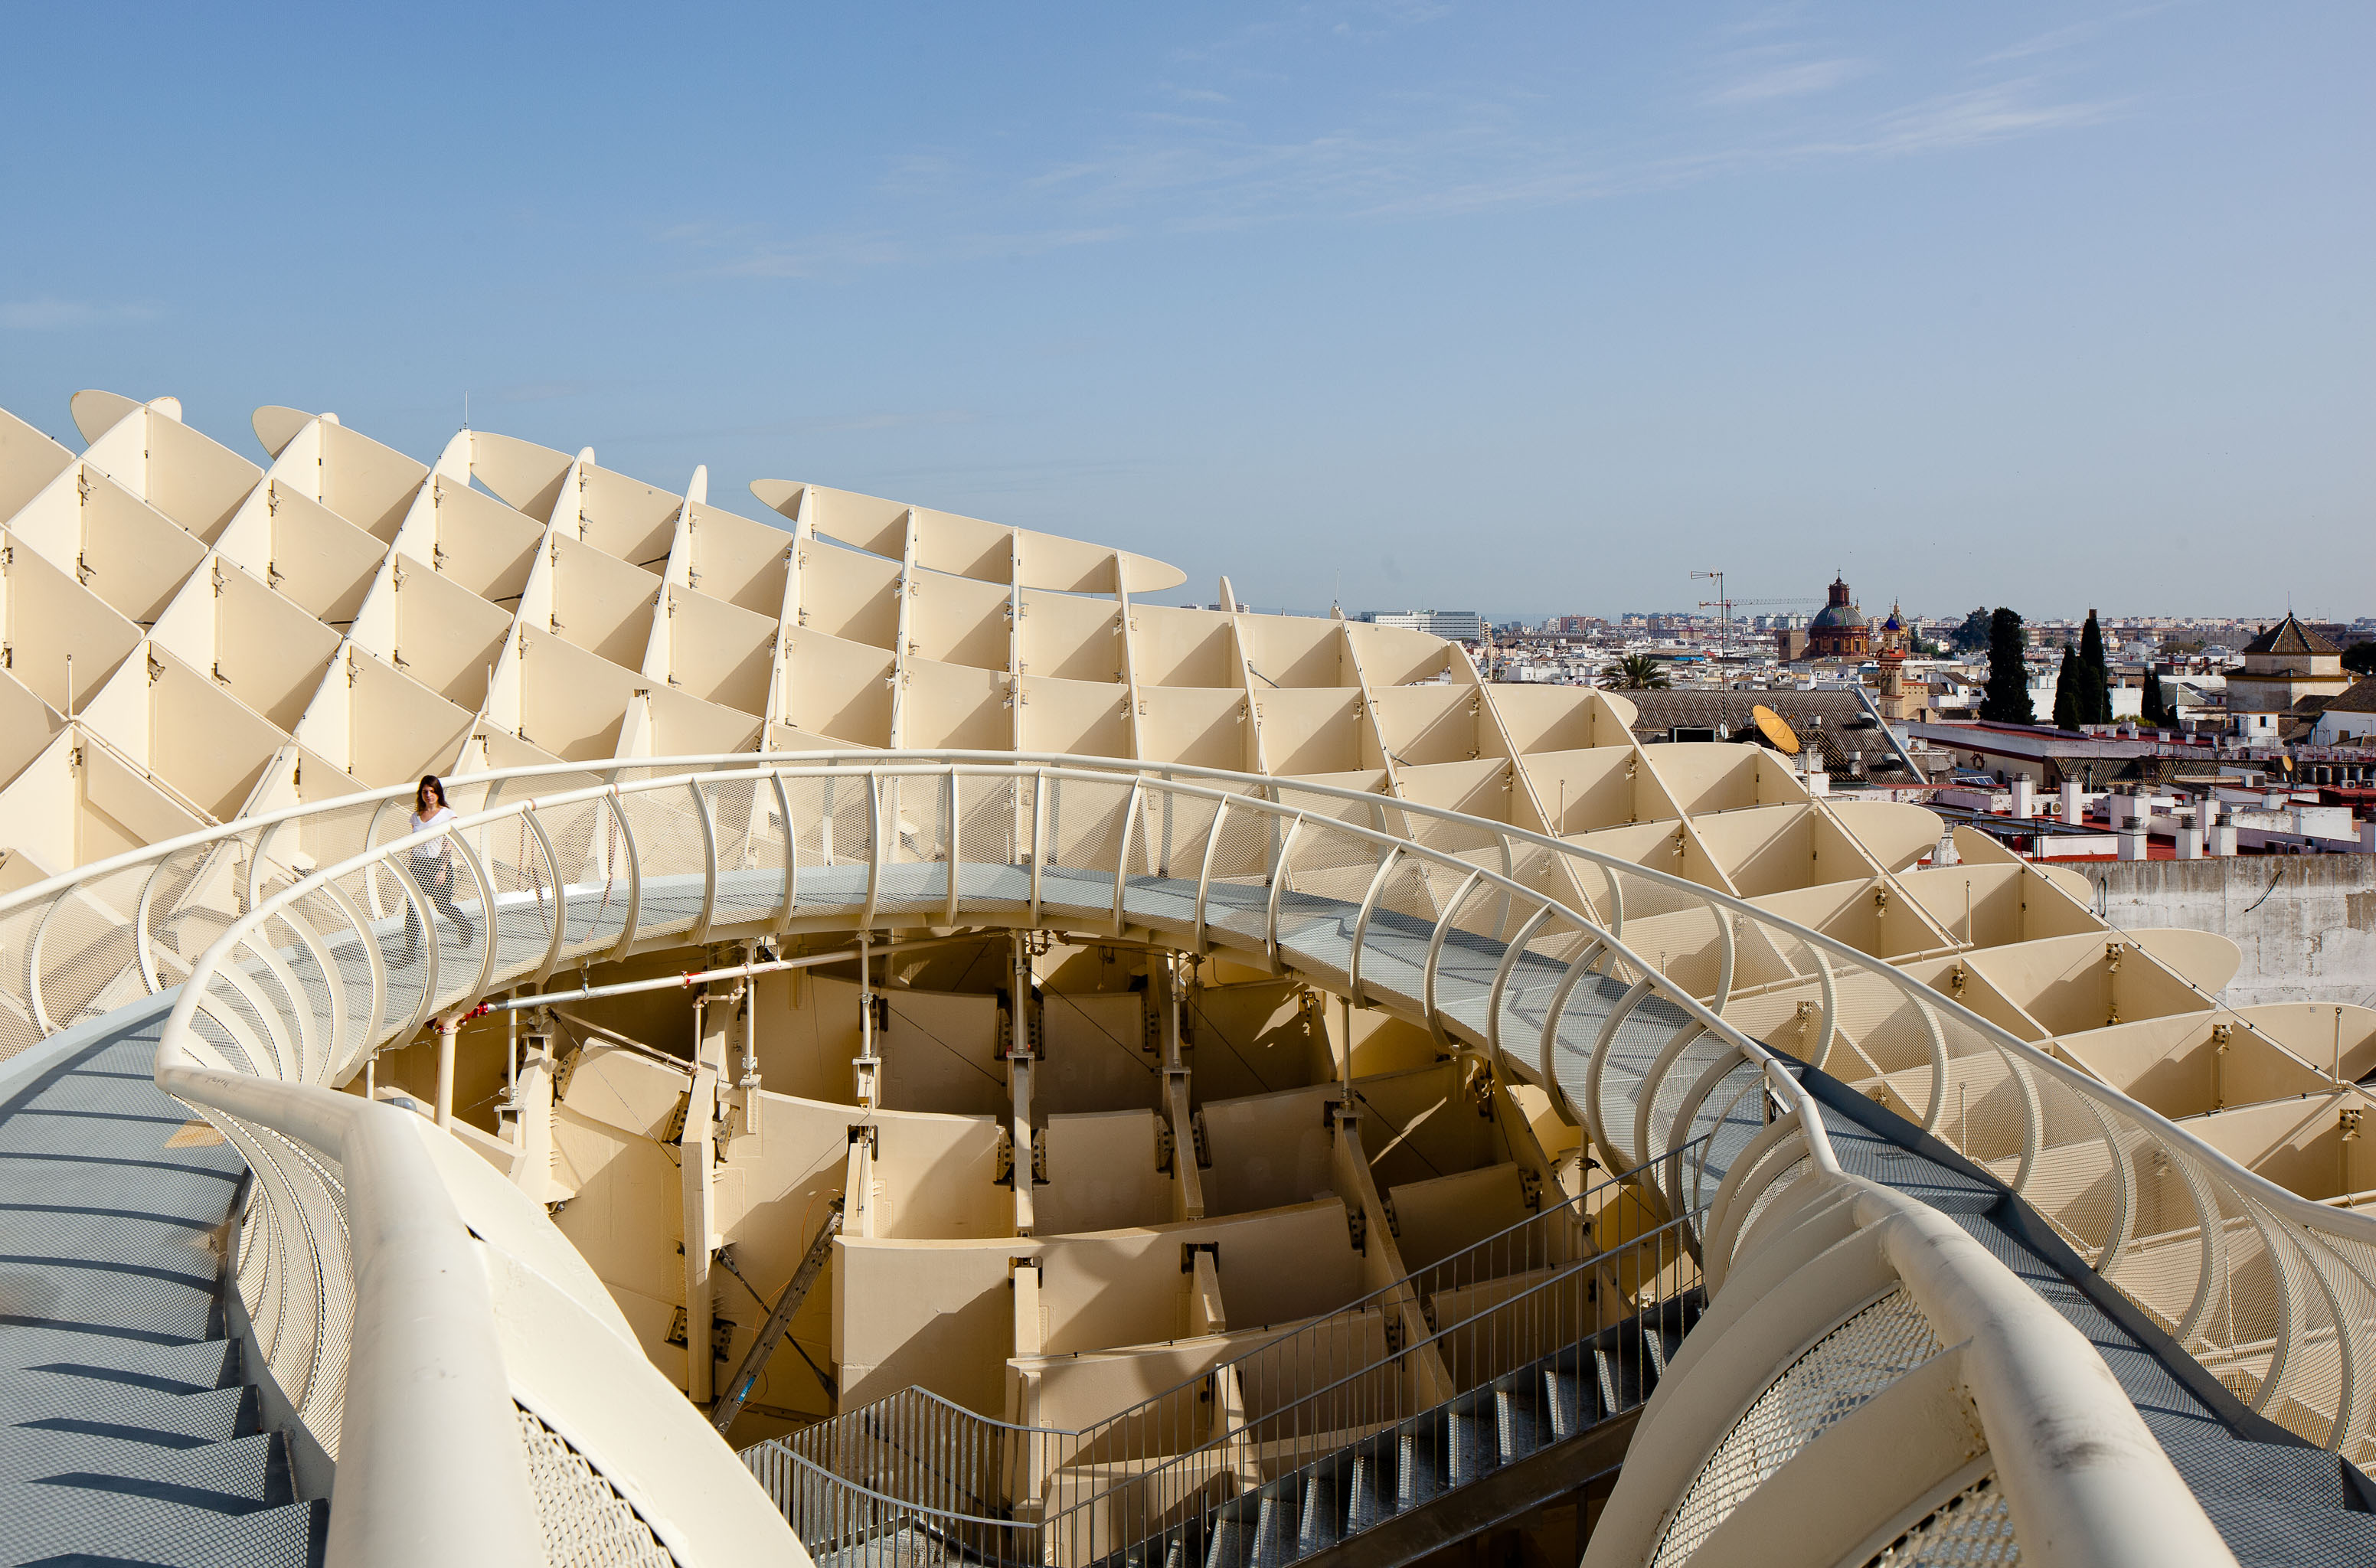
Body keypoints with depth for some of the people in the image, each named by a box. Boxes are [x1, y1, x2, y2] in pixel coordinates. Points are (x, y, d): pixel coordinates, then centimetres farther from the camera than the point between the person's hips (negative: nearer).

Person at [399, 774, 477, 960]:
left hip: (439, 864, -4)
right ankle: (411, 949, -5)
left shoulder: (447, 814, -2)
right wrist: (413, 867, 13)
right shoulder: (416, 816, 11)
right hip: (418, 865, 4)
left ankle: (469, 928, 34)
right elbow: (414, 845, 16)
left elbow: (449, 845, -7)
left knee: (443, 906, 7)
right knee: (412, 907, -7)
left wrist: (443, 870, -15)